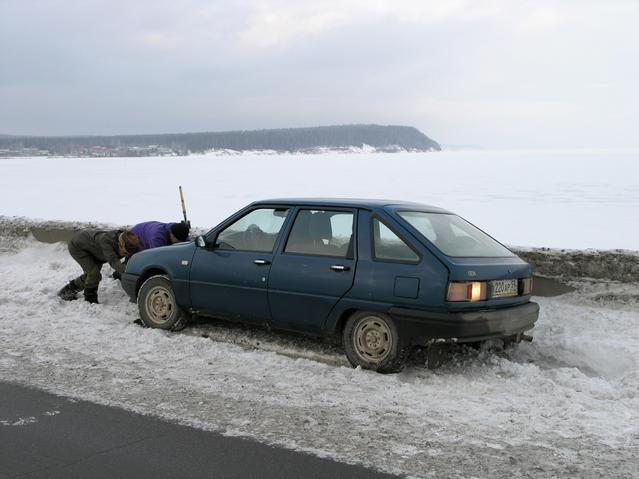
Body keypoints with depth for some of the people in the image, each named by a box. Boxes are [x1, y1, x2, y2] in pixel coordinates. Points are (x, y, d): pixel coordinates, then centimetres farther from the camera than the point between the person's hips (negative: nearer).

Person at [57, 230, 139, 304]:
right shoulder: (106, 240, -43)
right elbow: (113, 261, -52)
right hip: (77, 245, -8)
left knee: (90, 274, 13)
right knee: (94, 273, -20)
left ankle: (69, 289, 36)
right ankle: (90, 301, -3)